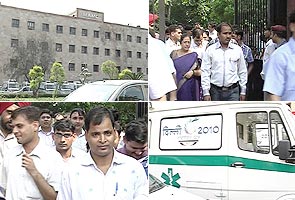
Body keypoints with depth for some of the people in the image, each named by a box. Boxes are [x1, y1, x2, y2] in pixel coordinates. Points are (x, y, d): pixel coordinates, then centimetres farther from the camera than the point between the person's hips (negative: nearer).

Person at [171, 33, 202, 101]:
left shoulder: (194, 55, 3)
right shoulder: (174, 54, 6)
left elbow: (201, 71, 4)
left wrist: (193, 72, -14)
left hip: (191, 87, -1)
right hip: (177, 86, 1)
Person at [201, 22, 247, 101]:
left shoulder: (237, 49, 5)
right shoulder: (210, 50, 1)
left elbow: (242, 72, 11)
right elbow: (205, 72, 0)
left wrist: (243, 91, 9)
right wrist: (206, 92, -6)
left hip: (233, 91, 0)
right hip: (215, 91, 0)